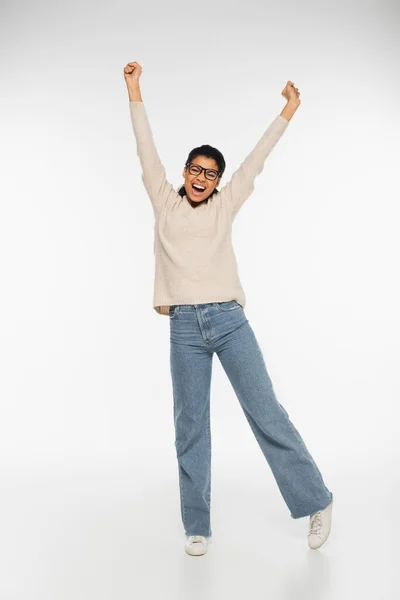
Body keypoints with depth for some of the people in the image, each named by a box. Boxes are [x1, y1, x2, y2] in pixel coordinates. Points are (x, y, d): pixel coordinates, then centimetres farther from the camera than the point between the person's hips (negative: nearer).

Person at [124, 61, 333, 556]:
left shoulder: (224, 206, 12)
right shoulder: (164, 202, 13)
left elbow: (256, 159, 15)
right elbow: (146, 151, 13)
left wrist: (287, 113, 19)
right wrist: (134, 92, 14)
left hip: (228, 320, 0)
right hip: (184, 327, 1)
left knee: (266, 412, 0)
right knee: (190, 426, 4)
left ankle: (315, 502, 14)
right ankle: (196, 527, 15)